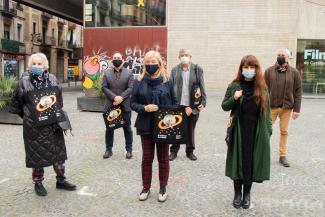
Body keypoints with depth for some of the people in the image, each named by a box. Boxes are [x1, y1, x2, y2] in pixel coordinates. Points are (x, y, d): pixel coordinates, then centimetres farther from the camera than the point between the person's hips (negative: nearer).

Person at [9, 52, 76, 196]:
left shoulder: (52, 79, 5)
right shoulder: (24, 81, -2)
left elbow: (59, 99, 14)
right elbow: (16, 102, 5)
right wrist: (26, 115, 7)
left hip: (53, 123, 3)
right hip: (33, 125, -2)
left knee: (58, 151, 9)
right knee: (37, 153, 7)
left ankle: (61, 180, 23)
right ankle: (38, 183, 23)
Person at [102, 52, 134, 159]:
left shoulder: (129, 73, 4)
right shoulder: (107, 73, 8)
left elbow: (130, 88, -5)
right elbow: (104, 87, -1)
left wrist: (121, 98, -17)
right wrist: (114, 97, -16)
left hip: (125, 105, -1)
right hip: (110, 105, 2)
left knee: (127, 128, 6)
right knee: (109, 128, 9)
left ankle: (129, 150, 16)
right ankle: (108, 149, 20)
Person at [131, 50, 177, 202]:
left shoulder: (167, 81, 0)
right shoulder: (139, 82, 1)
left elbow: (174, 103, 4)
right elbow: (133, 103, 1)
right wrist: (144, 108, -17)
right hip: (146, 126, 1)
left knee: (163, 158, 10)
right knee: (147, 158, 11)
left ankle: (163, 188, 25)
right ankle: (146, 187, 26)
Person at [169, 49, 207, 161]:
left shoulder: (197, 69, 3)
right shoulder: (175, 70, 5)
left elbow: (202, 87, 1)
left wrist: (203, 102, -8)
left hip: (193, 106, 0)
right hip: (177, 105, 0)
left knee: (191, 130, 12)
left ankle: (190, 151, 25)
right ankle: (174, 151, 19)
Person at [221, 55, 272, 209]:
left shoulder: (262, 88, 3)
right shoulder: (234, 86, -1)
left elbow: (267, 110, 6)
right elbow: (224, 106, 2)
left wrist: (268, 130, 1)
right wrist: (234, 99, -17)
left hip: (256, 132, 1)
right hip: (238, 131, -1)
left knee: (251, 161, 7)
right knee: (238, 161, 5)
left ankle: (247, 194, 23)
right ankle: (237, 193, 21)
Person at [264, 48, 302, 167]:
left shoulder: (294, 73, 0)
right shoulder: (269, 71, -1)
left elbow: (298, 92, 1)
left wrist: (296, 109, -3)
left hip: (287, 108, 1)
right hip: (271, 107, -1)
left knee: (284, 132, 10)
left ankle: (283, 156, 22)